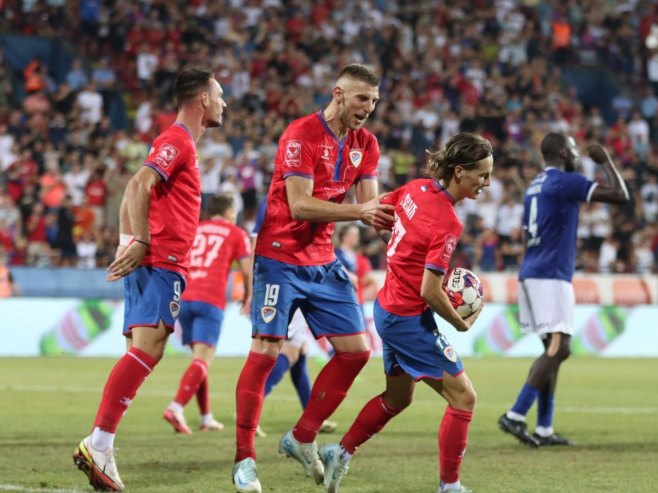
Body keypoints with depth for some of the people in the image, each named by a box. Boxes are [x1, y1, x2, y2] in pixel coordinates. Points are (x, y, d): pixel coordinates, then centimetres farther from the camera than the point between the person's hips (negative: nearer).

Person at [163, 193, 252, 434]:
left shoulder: (193, 229, 23)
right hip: (211, 300, -5)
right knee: (203, 360, -12)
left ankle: (206, 418, 16)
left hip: (185, 298, 5)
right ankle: (176, 407, -32)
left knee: (199, 358, 16)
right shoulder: (236, 233, 12)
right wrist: (248, 298, 24)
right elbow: (248, 270, 10)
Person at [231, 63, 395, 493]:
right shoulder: (301, 135, -15)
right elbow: (300, 204, -22)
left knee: (356, 351, 2)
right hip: (281, 259, -7)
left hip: (324, 263, 7)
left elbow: (372, 205, 5)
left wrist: (388, 214, -17)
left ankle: (302, 438, 16)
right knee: (265, 352, -9)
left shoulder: (366, 144, 6)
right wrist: (358, 211, -26)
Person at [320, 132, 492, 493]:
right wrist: (461, 323, -8)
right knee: (462, 397, -2)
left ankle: (340, 454, 30)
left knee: (397, 398, 25)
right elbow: (429, 292, -24)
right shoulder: (447, 223, -24)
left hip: (387, 308, 9)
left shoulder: (416, 189, -2)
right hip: (410, 318, -9)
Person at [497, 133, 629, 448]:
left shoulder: (534, 186, 19)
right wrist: (605, 161, 0)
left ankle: (544, 429, 8)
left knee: (553, 349, 11)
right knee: (559, 348, -13)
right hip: (551, 277, -10)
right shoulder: (567, 182, -9)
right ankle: (516, 415, -22)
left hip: (530, 274, 10)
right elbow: (620, 196, -14)